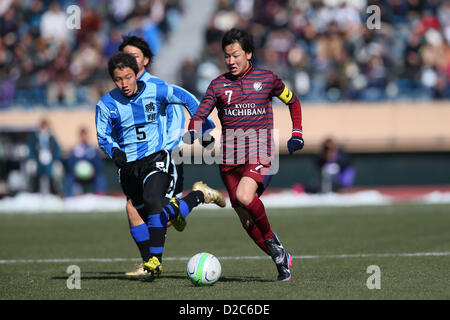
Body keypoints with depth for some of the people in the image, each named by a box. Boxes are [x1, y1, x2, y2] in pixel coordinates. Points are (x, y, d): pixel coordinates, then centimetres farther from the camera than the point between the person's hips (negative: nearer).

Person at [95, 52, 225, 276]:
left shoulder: (156, 91, -7)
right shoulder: (106, 104, -5)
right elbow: (103, 136, 4)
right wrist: (114, 151, -18)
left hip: (156, 158, -3)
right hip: (128, 165, 3)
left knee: (152, 202, -26)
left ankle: (155, 259, -21)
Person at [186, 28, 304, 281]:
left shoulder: (267, 79, 4)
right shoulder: (218, 84, 7)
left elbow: (293, 101, 19)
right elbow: (201, 114, 1)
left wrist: (297, 134, 10)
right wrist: (192, 132, -20)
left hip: (260, 156, -3)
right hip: (230, 161, 3)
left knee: (244, 196, -31)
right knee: (247, 222, 4)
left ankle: (271, 238, -7)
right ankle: (282, 260, 23)